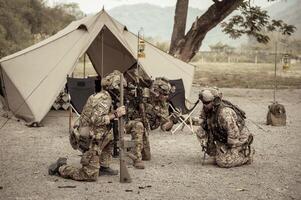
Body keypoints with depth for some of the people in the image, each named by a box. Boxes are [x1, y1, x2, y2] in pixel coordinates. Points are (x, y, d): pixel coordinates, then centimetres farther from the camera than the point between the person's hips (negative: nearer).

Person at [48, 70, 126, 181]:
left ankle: (103, 167, 23)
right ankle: (61, 168, 5)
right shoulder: (105, 99, -18)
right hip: (89, 141, -10)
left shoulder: (99, 96, 12)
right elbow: (95, 119, -28)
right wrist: (115, 115, -23)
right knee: (91, 176, -6)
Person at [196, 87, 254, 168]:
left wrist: (230, 150, -20)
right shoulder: (206, 110, -7)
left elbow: (234, 134, -31)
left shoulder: (225, 113, -34)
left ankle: (247, 154, 4)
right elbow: (203, 128, 8)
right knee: (199, 132, -1)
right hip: (222, 139, 9)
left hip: (238, 139, -9)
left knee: (223, 162, -21)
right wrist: (204, 143, -4)